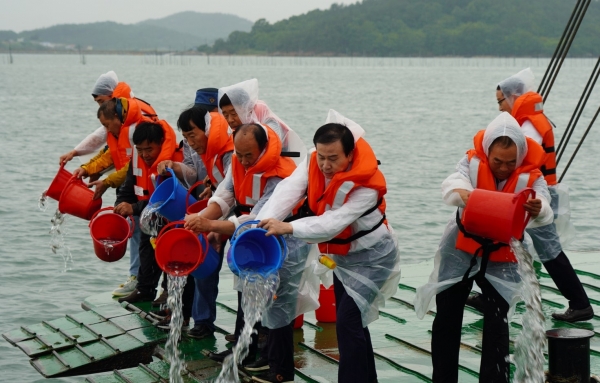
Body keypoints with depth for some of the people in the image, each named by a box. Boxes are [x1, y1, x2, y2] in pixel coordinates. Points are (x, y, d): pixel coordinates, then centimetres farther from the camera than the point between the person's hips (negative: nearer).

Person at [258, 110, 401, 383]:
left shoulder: (367, 186, -33)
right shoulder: (314, 163, -15)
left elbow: (333, 223, -40)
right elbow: (288, 190, -29)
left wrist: (288, 228, -51)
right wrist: (263, 223, -45)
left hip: (371, 257, -7)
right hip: (342, 255, 7)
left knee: (348, 322, -15)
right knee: (351, 320, 16)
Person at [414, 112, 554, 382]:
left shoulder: (530, 176, -16)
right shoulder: (472, 162, -17)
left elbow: (543, 207, -34)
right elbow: (452, 183, -36)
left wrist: (538, 209, -59)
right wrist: (462, 192, -61)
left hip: (501, 257, -1)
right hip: (461, 251, 1)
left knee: (496, 323, -6)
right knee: (447, 318, 7)